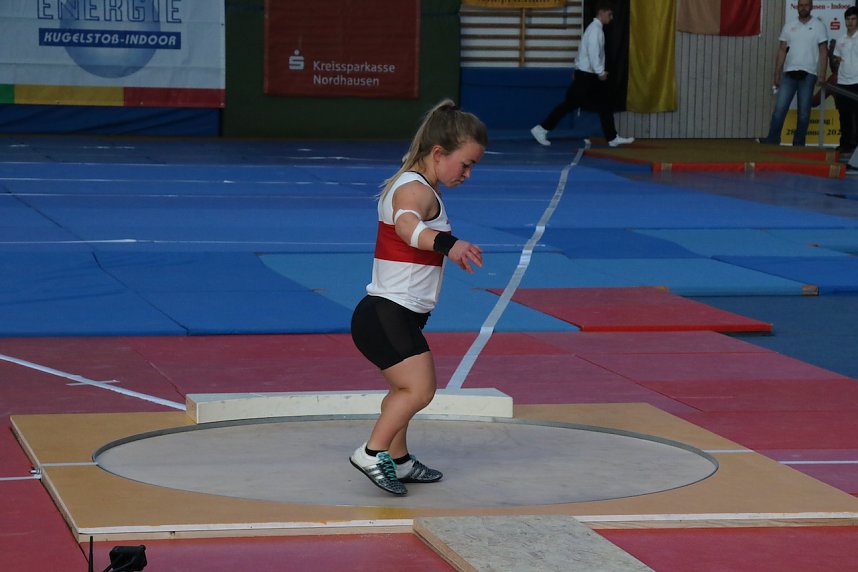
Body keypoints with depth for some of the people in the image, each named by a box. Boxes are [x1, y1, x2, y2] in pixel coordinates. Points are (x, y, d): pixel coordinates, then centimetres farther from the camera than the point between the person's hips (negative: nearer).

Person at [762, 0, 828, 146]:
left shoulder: (818, 26, 3)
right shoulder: (789, 26, 10)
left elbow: (823, 52, 1)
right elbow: (782, 51, 11)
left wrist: (822, 76, -7)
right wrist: (777, 74, 5)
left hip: (808, 75, -2)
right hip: (789, 73, 2)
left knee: (804, 112, 3)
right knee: (779, 108, -6)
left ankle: (798, 144, 9)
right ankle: (772, 141, -5)